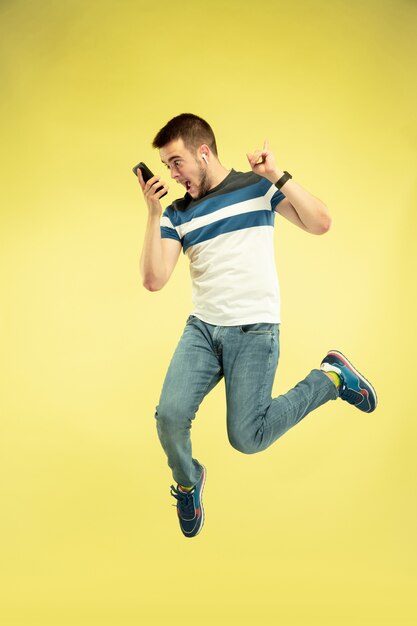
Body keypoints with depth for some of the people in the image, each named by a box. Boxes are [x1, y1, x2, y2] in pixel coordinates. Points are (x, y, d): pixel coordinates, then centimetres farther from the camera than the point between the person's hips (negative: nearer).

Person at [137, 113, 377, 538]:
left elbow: (320, 223, -11)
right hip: (202, 328, 4)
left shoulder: (257, 186, -1)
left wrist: (277, 175, -18)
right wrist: (152, 214, -11)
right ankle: (187, 483, 17)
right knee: (170, 415, -16)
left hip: (254, 331, -3)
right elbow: (154, 280, -5)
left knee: (247, 438, -9)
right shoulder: (176, 215, 6)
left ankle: (331, 378, 13)